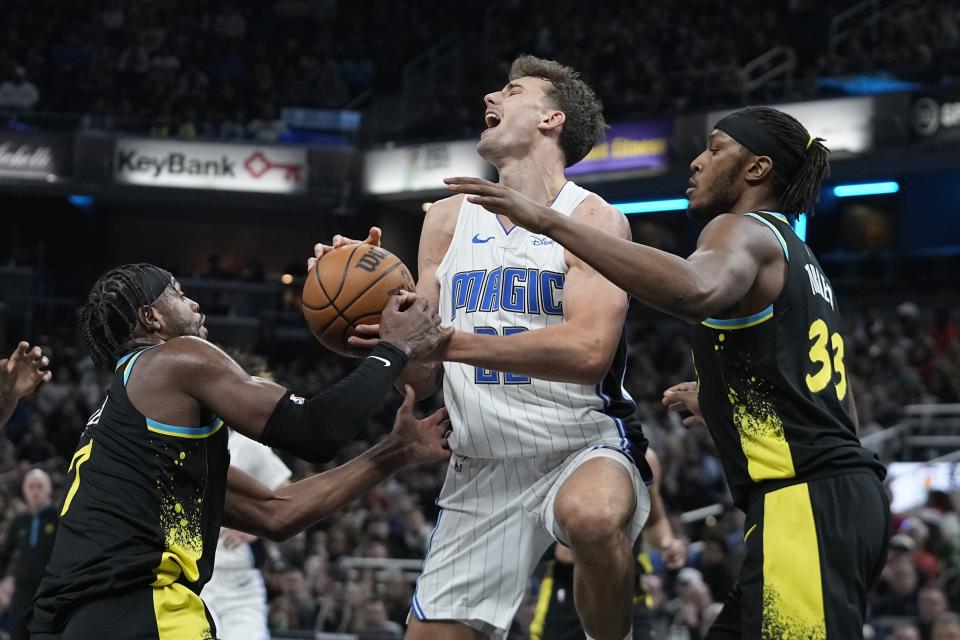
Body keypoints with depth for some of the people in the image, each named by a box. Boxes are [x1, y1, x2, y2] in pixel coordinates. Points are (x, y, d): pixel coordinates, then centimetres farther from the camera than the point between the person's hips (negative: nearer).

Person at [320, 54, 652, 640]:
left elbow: (590, 351, -24)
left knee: (591, 517, -38)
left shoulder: (593, 218, -7)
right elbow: (422, 378, 11)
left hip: (585, 447, -5)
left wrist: (445, 341, -28)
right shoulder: (449, 220, 9)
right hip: (483, 470, 5)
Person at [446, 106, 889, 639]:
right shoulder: (797, 257, 25)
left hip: (808, 507, -10)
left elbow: (696, 291, -32)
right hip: (840, 496, 10)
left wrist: (550, 222, -30)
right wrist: (720, 403, 36)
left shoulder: (745, 231, -5)